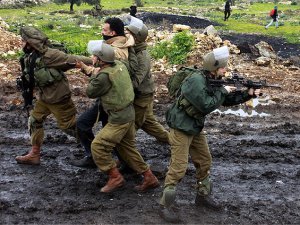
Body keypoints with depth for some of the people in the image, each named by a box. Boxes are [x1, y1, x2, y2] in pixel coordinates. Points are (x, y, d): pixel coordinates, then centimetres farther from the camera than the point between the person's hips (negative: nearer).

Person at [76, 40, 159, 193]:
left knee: (98, 146, -2)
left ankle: (115, 177, 5)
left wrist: (94, 75, 3)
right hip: (129, 114, 10)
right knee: (127, 148, 19)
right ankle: (149, 178, 24)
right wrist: (85, 68, 21)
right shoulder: (119, 65, 2)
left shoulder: (105, 76, -24)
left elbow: (91, 93, -9)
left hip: (118, 119, -10)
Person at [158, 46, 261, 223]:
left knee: (205, 161, 16)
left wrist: (248, 94, 0)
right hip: (181, 129, -9)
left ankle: (203, 196, 33)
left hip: (196, 128, 9)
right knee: (179, 168, -8)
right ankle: (165, 205, 2)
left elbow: (228, 100, 11)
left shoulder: (213, 81, 4)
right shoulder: (196, 81, -25)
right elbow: (206, 106, -28)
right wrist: (223, 91, -17)